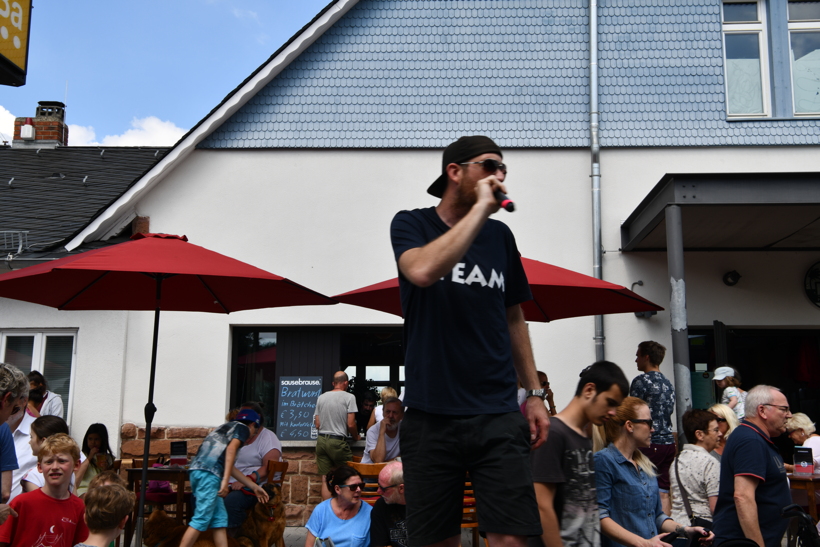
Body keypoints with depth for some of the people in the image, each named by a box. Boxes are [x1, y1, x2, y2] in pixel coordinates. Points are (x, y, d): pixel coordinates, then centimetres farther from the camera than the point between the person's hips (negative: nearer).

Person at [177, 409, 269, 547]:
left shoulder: (226, 427, 34)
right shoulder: (242, 427, 10)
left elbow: (230, 467, 35)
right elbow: (231, 449, -10)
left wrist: (254, 487, 39)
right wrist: (225, 480, -18)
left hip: (197, 471, 9)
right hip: (208, 473, -9)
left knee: (220, 519, 10)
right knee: (201, 519, -8)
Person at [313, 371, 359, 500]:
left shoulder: (321, 397, 11)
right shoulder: (349, 397, -3)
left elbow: (317, 424, 11)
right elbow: (350, 424, -8)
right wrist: (356, 437, 10)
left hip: (321, 440, 5)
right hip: (338, 441, -5)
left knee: (325, 479, 6)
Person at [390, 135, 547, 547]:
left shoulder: (500, 235, 11)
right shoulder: (411, 224, 2)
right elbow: (423, 270, -22)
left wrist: (534, 393, 14)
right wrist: (480, 208, -15)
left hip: (498, 416, 2)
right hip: (431, 416, -2)